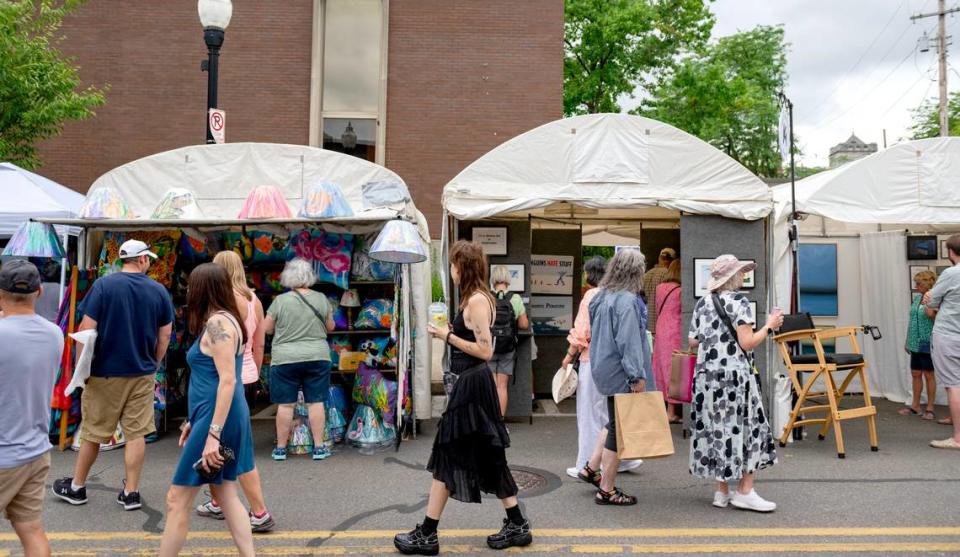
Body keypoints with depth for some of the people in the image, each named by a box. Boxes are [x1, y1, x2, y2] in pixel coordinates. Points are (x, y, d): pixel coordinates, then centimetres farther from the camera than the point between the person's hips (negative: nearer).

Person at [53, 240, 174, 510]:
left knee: (92, 432, 12)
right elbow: (165, 336, 3)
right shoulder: (159, 291, -1)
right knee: (136, 433, 7)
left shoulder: (104, 285, -8)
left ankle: (76, 487, 29)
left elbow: (87, 330, -10)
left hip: (105, 372, -2)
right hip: (142, 373, 2)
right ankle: (131, 492, 12)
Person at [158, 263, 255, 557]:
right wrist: (195, 420, 23)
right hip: (217, 416, 10)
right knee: (225, 493, 14)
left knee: (177, 499, 1)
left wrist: (213, 433, -24)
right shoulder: (223, 320, 15)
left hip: (217, 418, -10)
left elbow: (228, 380, -22)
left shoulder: (217, 323, -15)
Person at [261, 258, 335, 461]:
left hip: (285, 359, -1)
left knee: (285, 404, 5)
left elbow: (266, 329, 0)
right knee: (316, 402, 6)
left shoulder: (280, 301, -7)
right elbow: (330, 326, 9)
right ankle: (319, 447, 10)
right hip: (317, 357, 2)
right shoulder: (321, 299, -1)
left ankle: (281, 448, 14)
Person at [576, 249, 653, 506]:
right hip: (622, 372, -9)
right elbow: (629, 341, -22)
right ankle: (606, 490, 10)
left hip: (605, 368, 9)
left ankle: (591, 468, 26)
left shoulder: (603, 296, 11)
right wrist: (637, 376, -20)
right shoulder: (627, 301, -18)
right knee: (619, 428, 1)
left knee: (615, 422, 23)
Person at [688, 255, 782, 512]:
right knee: (744, 429, 3)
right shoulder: (738, 301, -9)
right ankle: (745, 491, 5)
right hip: (734, 375, -6)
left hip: (705, 375, 6)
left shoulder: (702, 304, 10)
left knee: (716, 430, 9)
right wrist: (769, 326, 0)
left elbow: (693, 342, 12)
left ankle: (722, 491, 15)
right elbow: (747, 343, -14)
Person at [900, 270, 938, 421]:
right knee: (916, 374, 11)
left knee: (928, 375, 1)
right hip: (915, 344, 7)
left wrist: (931, 314, -28)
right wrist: (908, 340, 18)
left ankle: (930, 408, 10)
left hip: (927, 344, -6)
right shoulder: (916, 298, 10)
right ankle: (915, 406, 20)